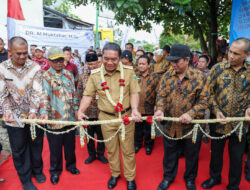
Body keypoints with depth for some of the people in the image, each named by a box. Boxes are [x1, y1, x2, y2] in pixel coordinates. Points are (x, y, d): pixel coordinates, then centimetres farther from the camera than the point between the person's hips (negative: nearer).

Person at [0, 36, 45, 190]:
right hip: (15, 118, 0)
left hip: (35, 115, 0)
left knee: (36, 145, 17)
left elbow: (37, 91, -13)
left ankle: (37, 170, 42)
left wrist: (33, 111, -25)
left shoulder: (35, 67, -8)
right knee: (19, 150, 12)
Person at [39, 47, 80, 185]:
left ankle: (71, 165, 40)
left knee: (70, 144, 19)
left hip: (70, 117, 4)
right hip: (54, 119, -4)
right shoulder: (46, 77, -8)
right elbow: (44, 96, -20)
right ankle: (55, 171, 31)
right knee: (55, 147, 10)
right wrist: (44, 112, -34)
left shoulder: (69, 75, 8)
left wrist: (76, 109, 11)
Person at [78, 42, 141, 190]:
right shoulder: (95, 75, -2)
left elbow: (134, 93, -5)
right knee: (111, 149, 18)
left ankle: (130, 178, 32)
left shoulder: (129, 72, -5)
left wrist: (134, 109, -21)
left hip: (126, 116, -1)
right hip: (106, 118, 1)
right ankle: (115, 174, 41)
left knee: (128, 150, 11)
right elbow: (88, 95, 2)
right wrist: (81, 110, -13)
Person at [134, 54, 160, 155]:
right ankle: (137, 144, 36)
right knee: (137, 128, 16)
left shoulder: (155, 77, -6)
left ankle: (148, 145, 32)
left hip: (149, 109, -3)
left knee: (148, 128, 13)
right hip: (136, 108, 3)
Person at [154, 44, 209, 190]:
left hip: (192, 126, -2)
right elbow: (161, 95, -2)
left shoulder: (199, 77, -11)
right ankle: (168, 177, 44)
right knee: (170, 153, 20)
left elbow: (204, 100, -11)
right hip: (170, 125, 2)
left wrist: (191, 113, -24)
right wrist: (160, 110, -22)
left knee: (191, 155, 19)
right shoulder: (167, 76, -1)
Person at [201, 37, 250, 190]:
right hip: (219, 121, 0)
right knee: (216, 152, 18)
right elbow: (209, 92, -4)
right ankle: (215, 177, 43)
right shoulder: (218, 68, -5)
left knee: (237, 157, 14)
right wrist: (216, 110, -14)